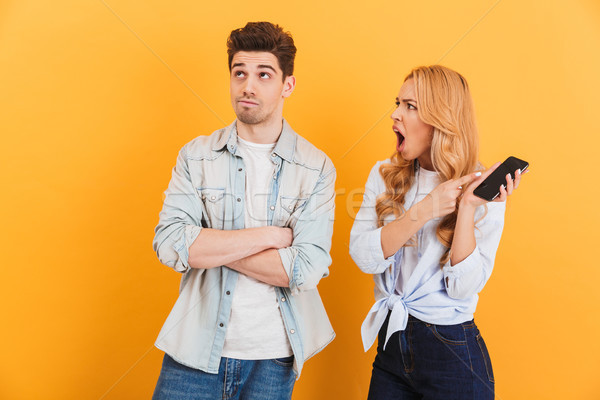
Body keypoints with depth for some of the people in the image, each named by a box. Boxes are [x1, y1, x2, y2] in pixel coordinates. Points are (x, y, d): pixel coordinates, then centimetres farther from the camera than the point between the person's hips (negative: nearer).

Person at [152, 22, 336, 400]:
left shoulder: (317, 168, -6)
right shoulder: (196, 156, -1)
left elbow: (307, 268, -16)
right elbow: (168, 244, -14)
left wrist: (208, 246, -15)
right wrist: (270, 235, -17)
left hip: (272, 357, 0)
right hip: (195, 348, 1)